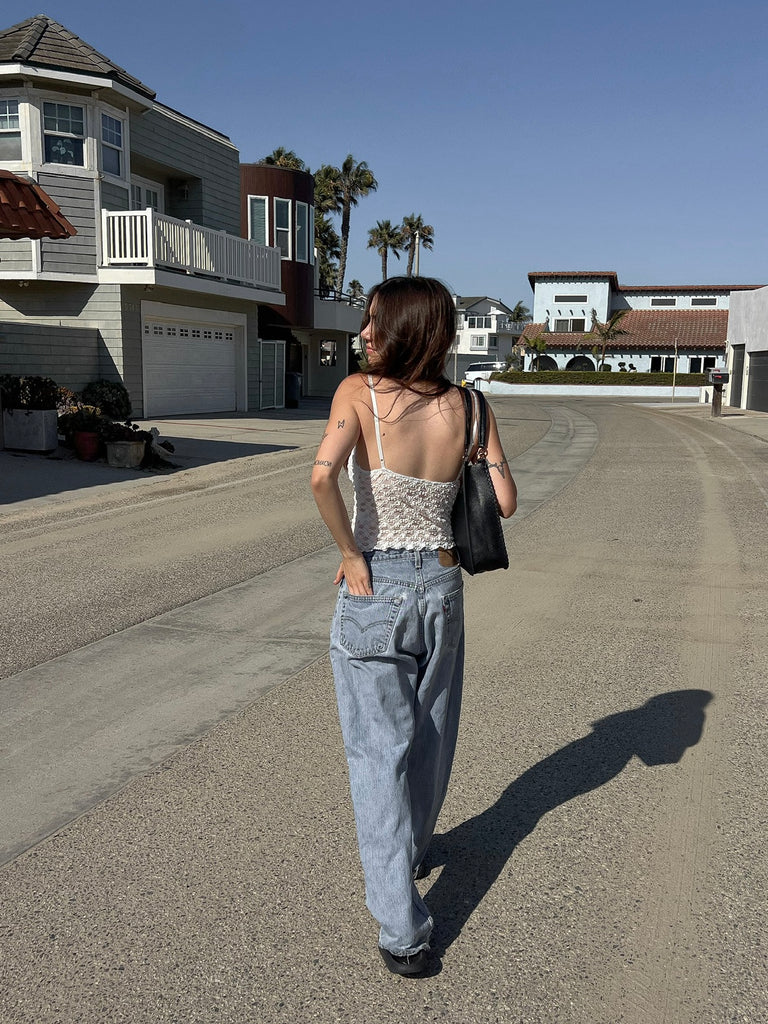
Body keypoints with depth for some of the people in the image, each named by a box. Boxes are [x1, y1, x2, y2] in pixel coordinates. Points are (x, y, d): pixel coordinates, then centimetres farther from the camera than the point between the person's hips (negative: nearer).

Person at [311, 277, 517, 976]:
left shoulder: (359, 392, -12)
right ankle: (410, 851, 49)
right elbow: (505, 501, -4)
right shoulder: (467, 406, -3)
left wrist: (351, 555, -14)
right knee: (430, 736, 24)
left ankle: (402, 930, 9)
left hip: (373, 589, -3)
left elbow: (324, 477, -28)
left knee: (380, 752, 6)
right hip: (442, 586, 4)